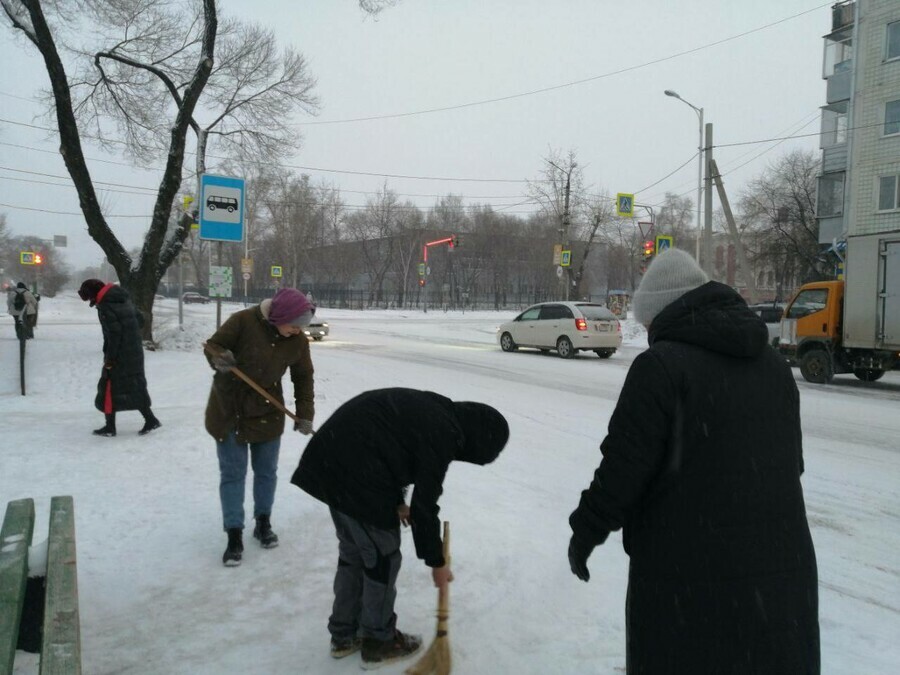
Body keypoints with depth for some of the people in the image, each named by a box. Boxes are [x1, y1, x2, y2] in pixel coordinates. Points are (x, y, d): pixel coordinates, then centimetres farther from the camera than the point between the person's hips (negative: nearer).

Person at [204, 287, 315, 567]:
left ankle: (263, 523, 32)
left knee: (267, 471, 12)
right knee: (232, 474, 2)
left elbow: (303, 377, 2)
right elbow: (213, 345, -11)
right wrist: (218, 358, -34)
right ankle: (234, 537, 10)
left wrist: (304, 413, -4)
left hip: (267, 412, 3)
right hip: (229, 409, -3)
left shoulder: (298, 341, -9)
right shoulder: (244, 321, -21)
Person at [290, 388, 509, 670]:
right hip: (357, 477, -10)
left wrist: (396, 501, 18)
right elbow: (424, 504, -11)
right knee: (382, 558, 8)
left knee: (352, 552, 23)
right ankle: (379, 642, 24)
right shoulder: (443, 433, -13)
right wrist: (436, 561, 2)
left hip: (332, 462, 10)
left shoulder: (429, 409, 15)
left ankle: (343, 635, 35)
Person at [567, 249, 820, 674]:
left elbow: (623, 466, -16)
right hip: (782, 568, 7)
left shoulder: (661, 365, -14)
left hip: (690, 578, -7)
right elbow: (791, 462, 18)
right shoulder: (773, 365, 10)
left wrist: (585, 531, -2)